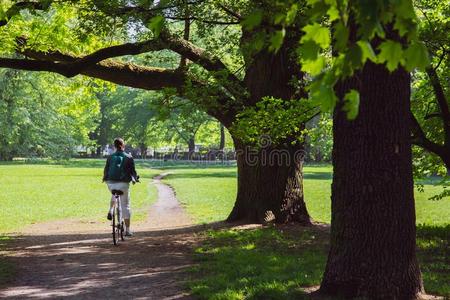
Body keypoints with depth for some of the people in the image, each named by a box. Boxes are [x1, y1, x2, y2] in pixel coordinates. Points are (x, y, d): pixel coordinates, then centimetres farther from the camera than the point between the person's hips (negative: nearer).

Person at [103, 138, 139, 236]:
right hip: (123, 184, -2)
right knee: (125, 206, 5)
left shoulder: (110, 157, 2)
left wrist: (105, 178, 24)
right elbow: (132, 171, -2)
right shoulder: (129, 157, -3)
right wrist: (135, 178, 18)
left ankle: (110, 211, 16)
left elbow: (106, 170, 4)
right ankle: (127, 230, 6)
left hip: (111, 183, 2)